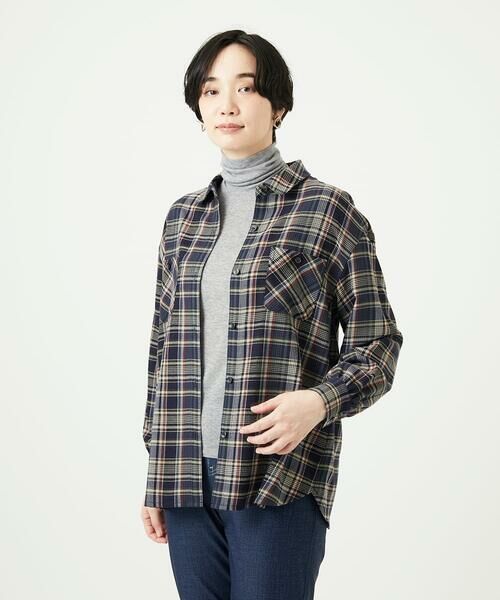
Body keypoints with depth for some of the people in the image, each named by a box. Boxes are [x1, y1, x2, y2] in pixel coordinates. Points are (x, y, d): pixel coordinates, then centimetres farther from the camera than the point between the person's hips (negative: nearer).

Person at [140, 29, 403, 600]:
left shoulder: (325, 208, -2)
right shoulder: (183, 217, 11)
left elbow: (377, 343, 0)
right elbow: (163, 347, 15)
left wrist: (320, 400, -18)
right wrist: (156, 472, 14)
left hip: (278, 476, -4)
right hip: (188, 475, 4)